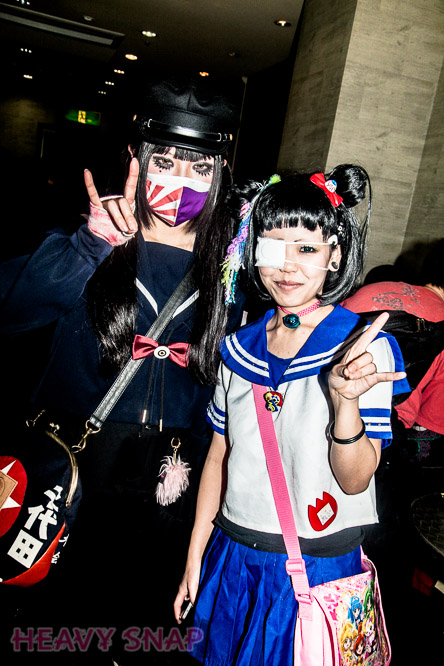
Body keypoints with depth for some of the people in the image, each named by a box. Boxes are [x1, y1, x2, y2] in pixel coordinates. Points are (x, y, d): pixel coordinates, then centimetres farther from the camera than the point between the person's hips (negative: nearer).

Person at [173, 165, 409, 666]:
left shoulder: (365, 347, -15)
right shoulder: (240, 347, -3)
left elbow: (355, 481, -16)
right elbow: (219, 455, 4)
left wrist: (345, 400, -34)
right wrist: (195, 558, 8)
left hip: (317, 568, -3)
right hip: (232, 558, 4)